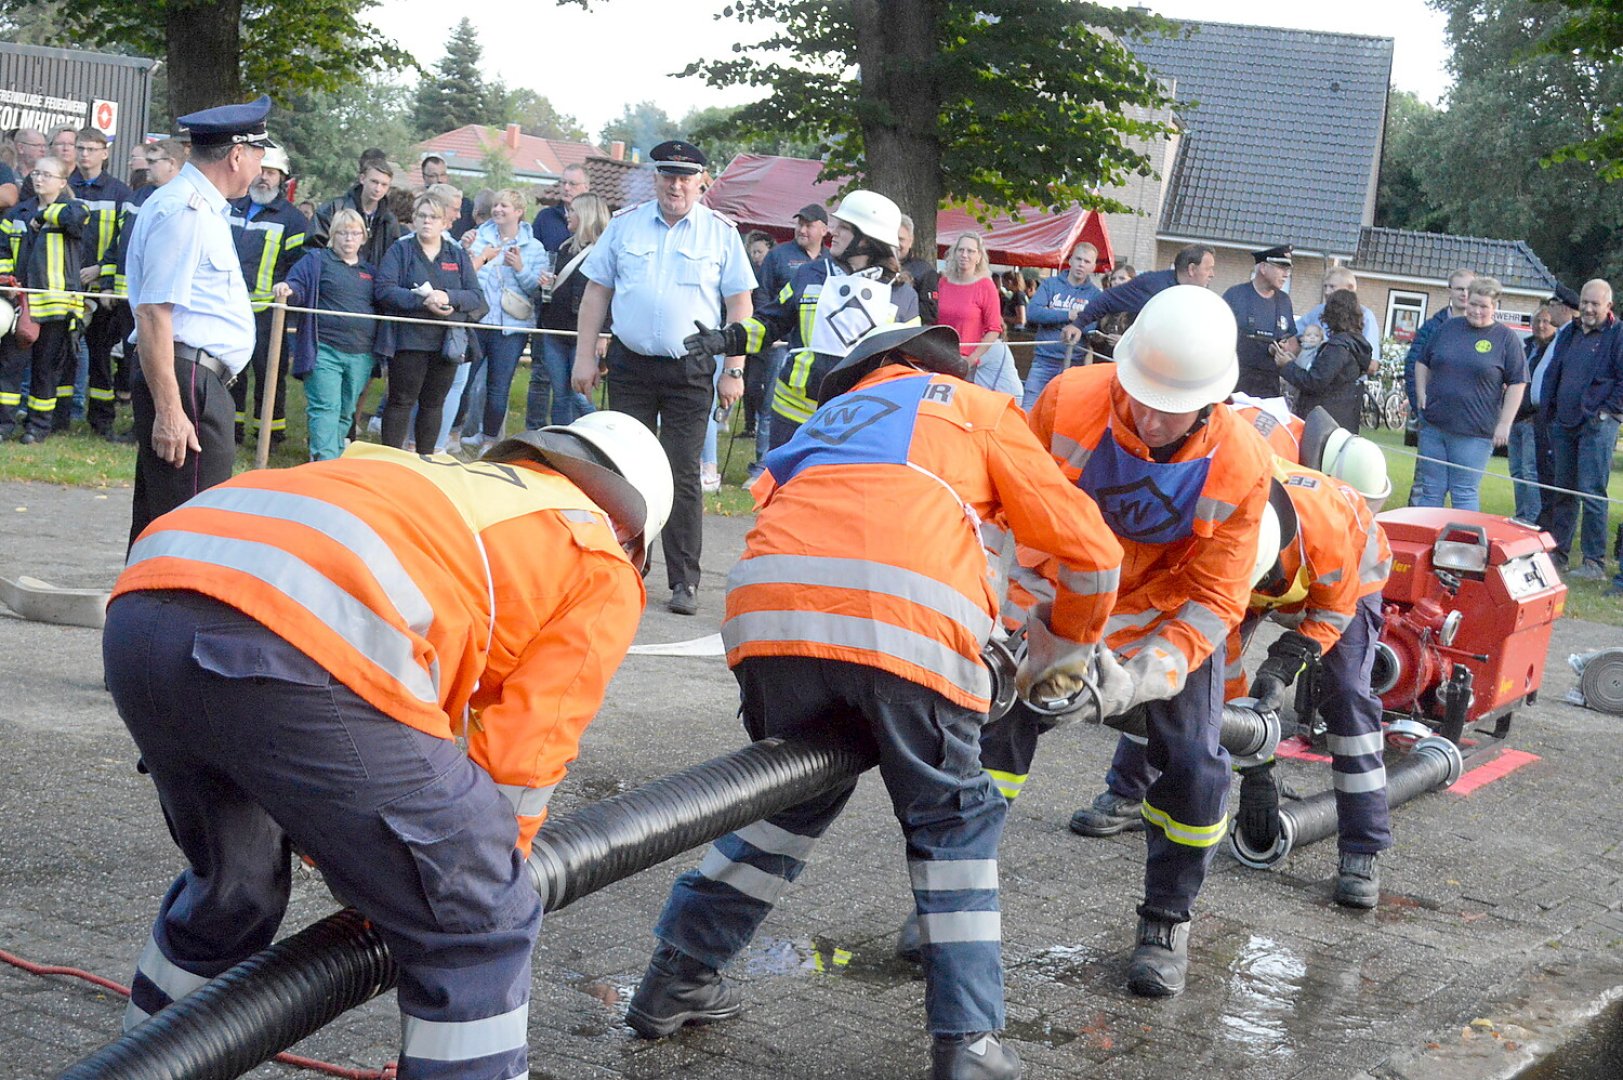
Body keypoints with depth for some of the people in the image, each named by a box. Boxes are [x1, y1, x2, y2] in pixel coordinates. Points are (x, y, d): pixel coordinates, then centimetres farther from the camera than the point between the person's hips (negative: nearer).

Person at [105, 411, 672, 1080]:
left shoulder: (432, 480, 40)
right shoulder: (603, 570, 21)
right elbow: (520, 756, 13)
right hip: (302, 651, -8)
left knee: (230, 888, 33)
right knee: (477, 931, 9)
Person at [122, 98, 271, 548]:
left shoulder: (202, 206, 18)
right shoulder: (185, 210, -14)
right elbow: (154, 313, -21)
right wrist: (168, 409, -24)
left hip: (202, 382, 11)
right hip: (186, 384, -11)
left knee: (157, 521, 15)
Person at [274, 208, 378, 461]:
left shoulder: (370, 271, 20)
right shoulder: (316, 260, 5)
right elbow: (297, 286, -6)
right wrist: (286, 289, -30)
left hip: (361, 355, 5)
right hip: (324, 351, -5)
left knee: (346, 412, 10)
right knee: (326, 408, -13)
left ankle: (334, 457, 19)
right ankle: (325, 461, -19)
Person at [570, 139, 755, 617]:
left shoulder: (721, 232, 2)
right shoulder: (624, 225, 7)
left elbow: (739, 304, 2)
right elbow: (596, 291, 9)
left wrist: (734, 370, -3)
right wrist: (585, 357, 4)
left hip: (691, 370, -2)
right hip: (630, 365, 2)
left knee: (683, 474, -3)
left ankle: (684, 581, 2)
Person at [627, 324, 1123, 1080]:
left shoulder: (828, 419, 40)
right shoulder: (977, 407, 29)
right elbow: (1090, 549, 22)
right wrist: (1070, 648, 40)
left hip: (772, 608, 4)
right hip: (908, 619, -4)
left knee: (793, 792, 27)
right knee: (952, 821, 16)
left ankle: (677, 979, 30)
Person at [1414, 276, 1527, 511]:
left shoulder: (1506, 338, -1)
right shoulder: (1449, 328, 11)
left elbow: (1517, 383, -1)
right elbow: (1423, 362, 21)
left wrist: (1504, 424, -6)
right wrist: (1421, 395, 8)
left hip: (1474, 433, -4)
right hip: (1433, 426, 4)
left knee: (1464, 495, -2)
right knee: (1430, 491, 7)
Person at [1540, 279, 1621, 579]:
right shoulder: (1568, 334, 16)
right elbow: (1552, 376, 21)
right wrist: (1550, 413, 14)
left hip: (1597, 426, -7)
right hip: (1564, 424, 7)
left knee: (1592, 492, -9)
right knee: (1562, 490, 12)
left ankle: (1594, 562, -7)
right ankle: (1557, 552, 20)